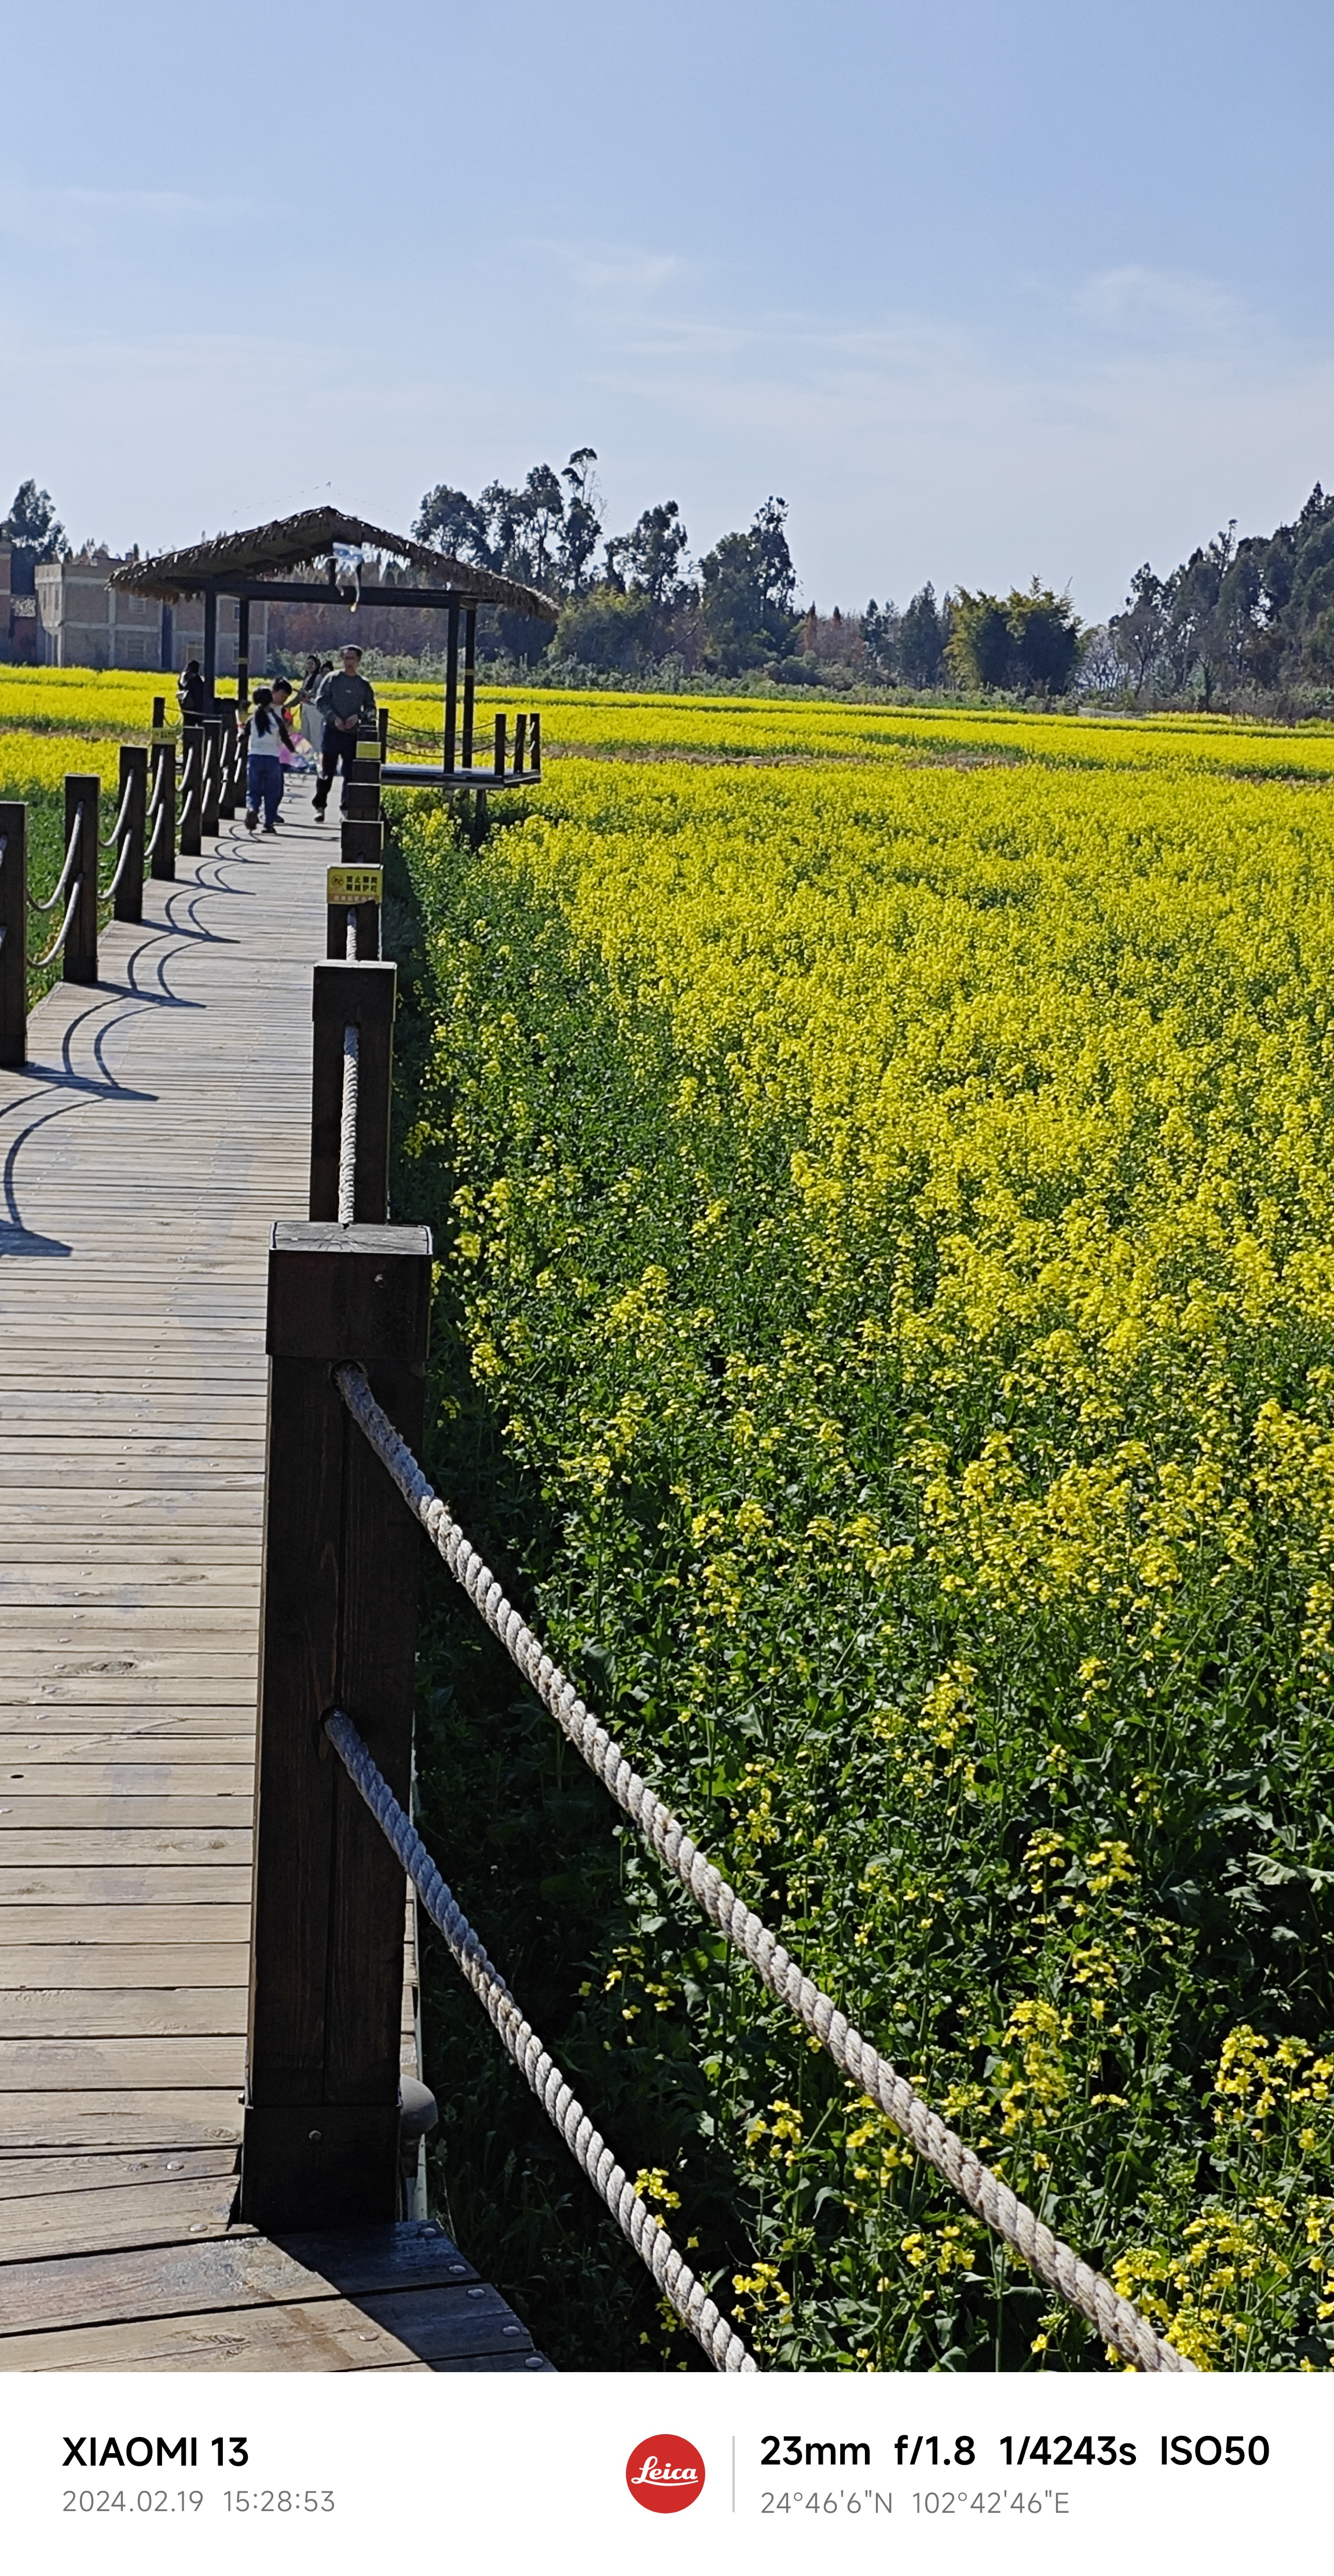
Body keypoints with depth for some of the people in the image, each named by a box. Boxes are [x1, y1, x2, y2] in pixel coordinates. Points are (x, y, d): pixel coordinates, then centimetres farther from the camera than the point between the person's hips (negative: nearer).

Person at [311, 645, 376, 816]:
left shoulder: (364, 684, 8)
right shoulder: (332, 678, 3)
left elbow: (371, 708, 11)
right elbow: (320, 701, 0)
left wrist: (358, 716, -9)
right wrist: (334, 718, -13)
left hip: (353, 733, 2)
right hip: (332, 731, -2)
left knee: (350, 773, 3)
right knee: (326, 770, 1)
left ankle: (346, 808, 12)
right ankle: (320, 807, 10)